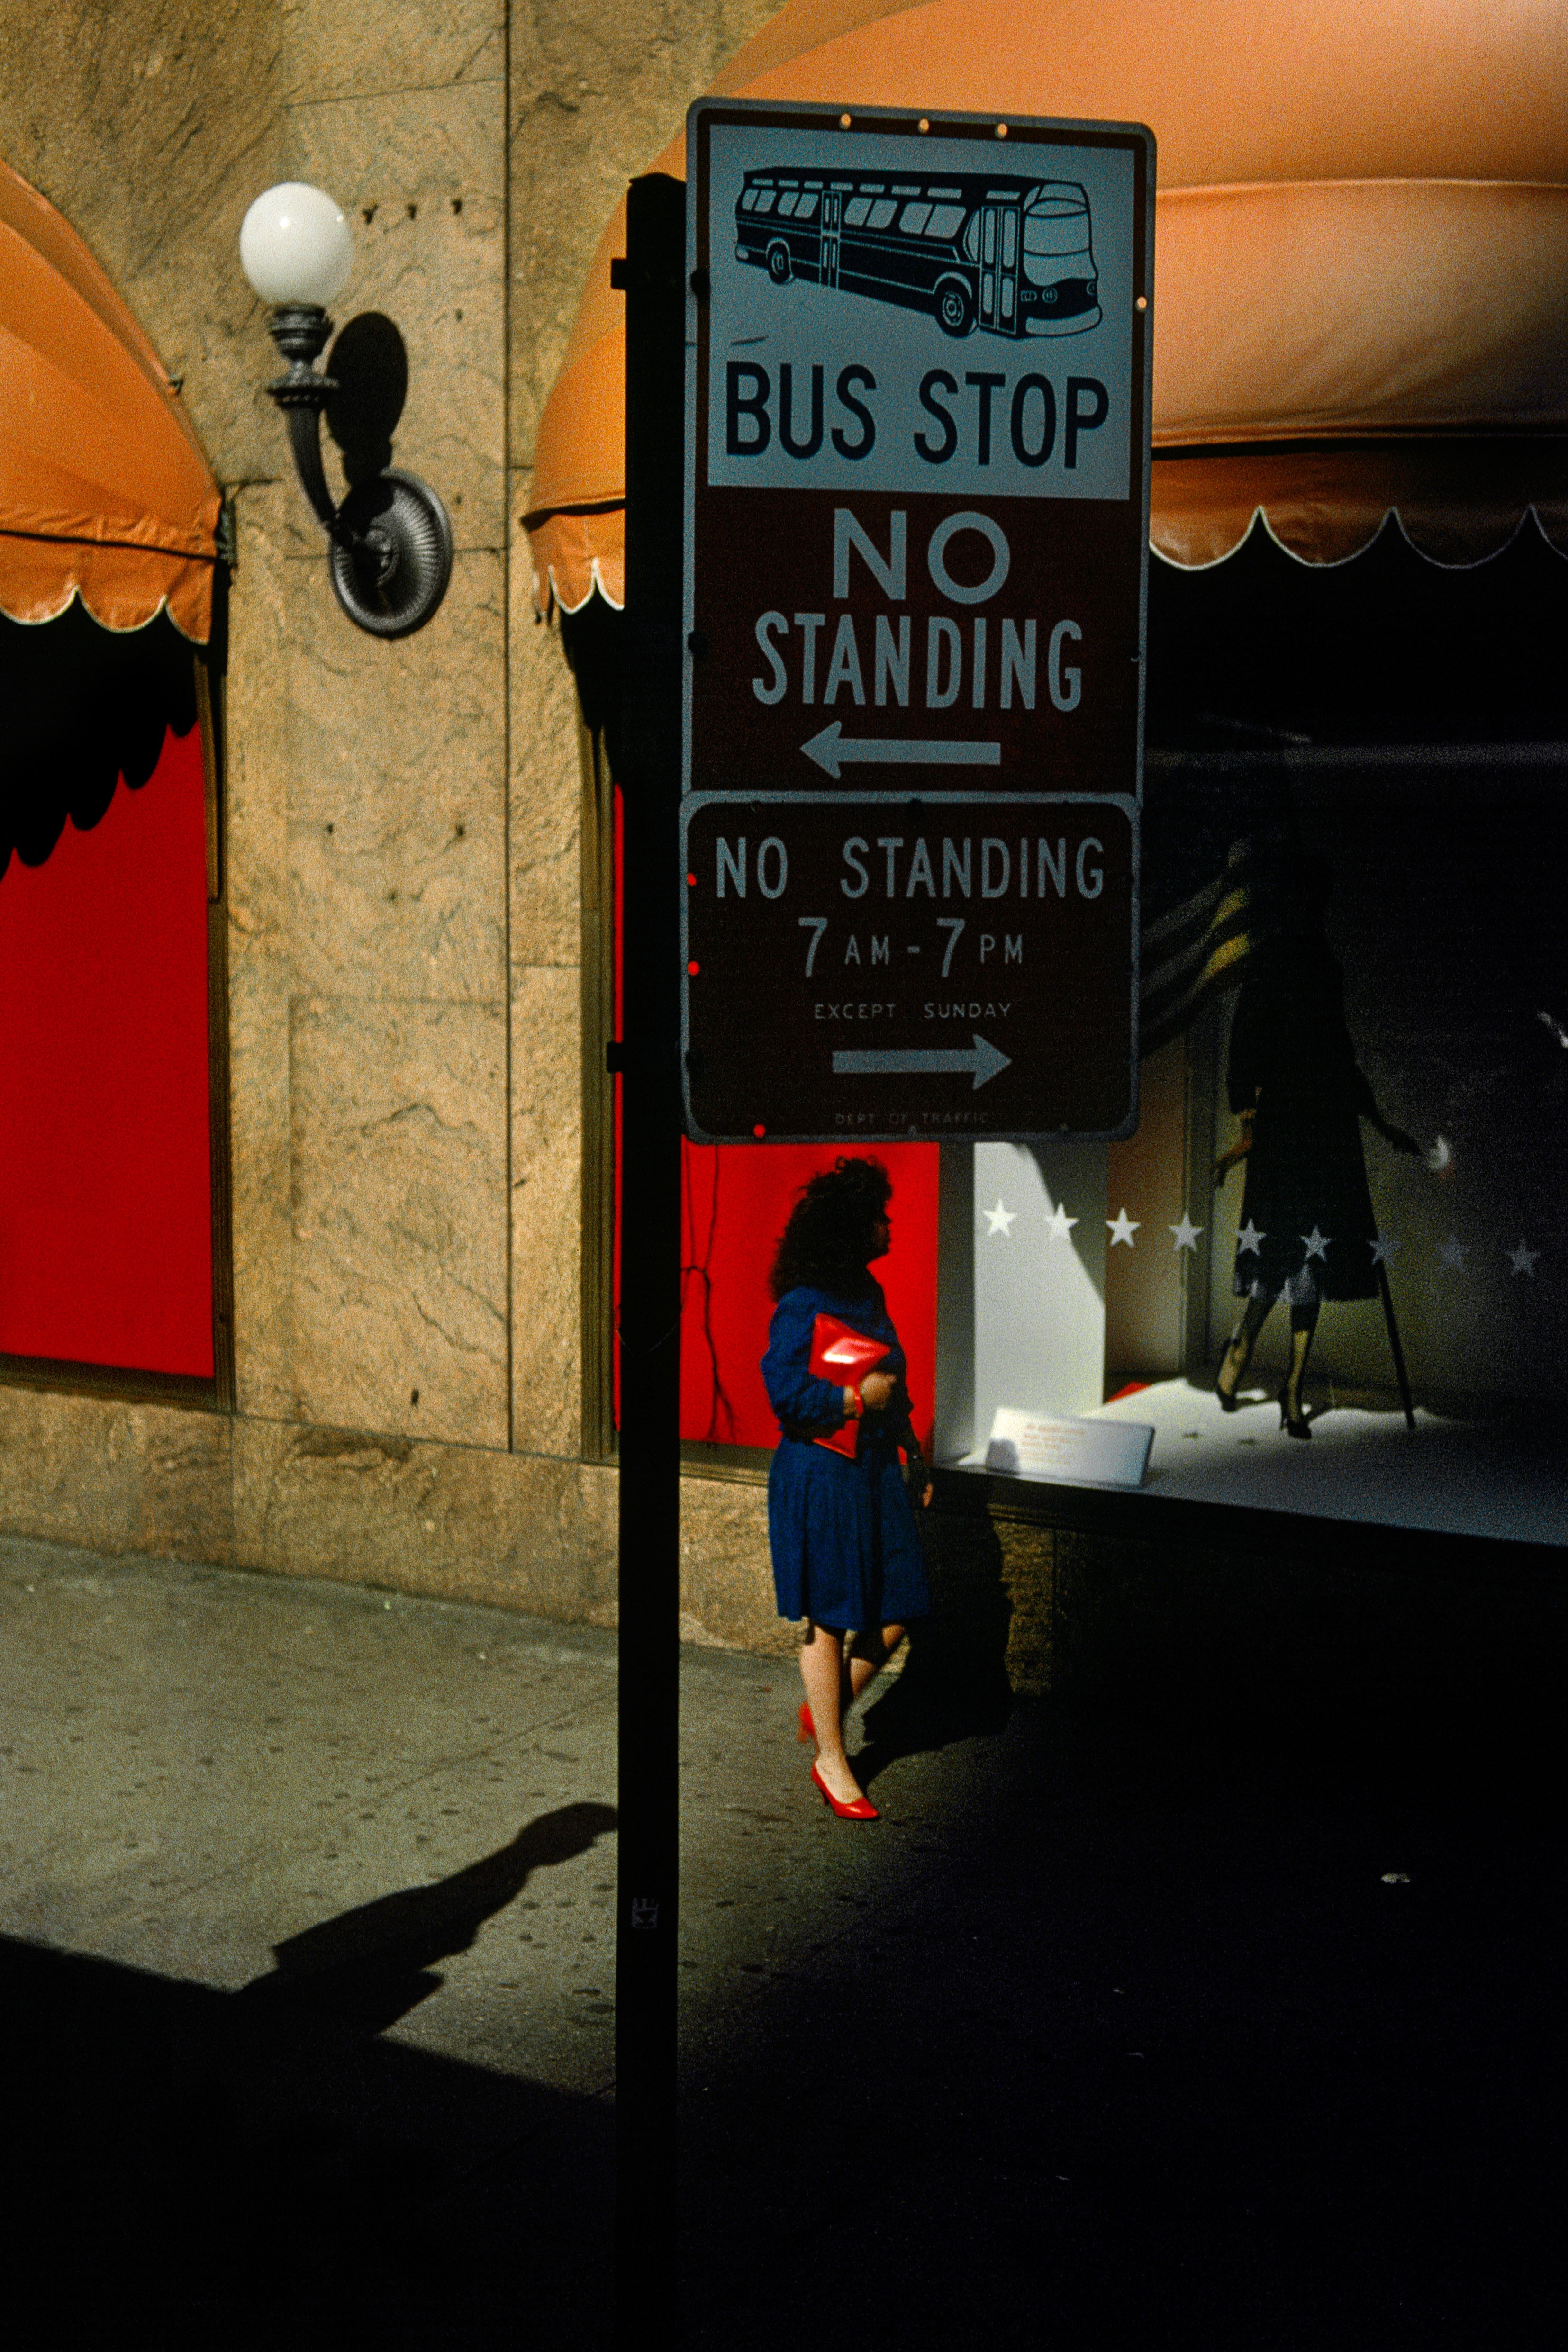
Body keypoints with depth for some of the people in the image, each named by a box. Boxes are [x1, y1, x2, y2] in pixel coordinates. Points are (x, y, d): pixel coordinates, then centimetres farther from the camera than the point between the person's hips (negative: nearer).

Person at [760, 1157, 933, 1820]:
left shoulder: (869, 1294, 12)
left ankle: (825, 1707, 27)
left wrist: (913, 1453, 22)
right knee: (828, 1619, 2)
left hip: (875, 1471, 8)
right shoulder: (802, 1306, -15)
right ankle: (830, 1759, 14)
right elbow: (785, 1390, -21)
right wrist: (857, 1399, -17)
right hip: (819, 1475, -8)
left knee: (896, 1612, 5)